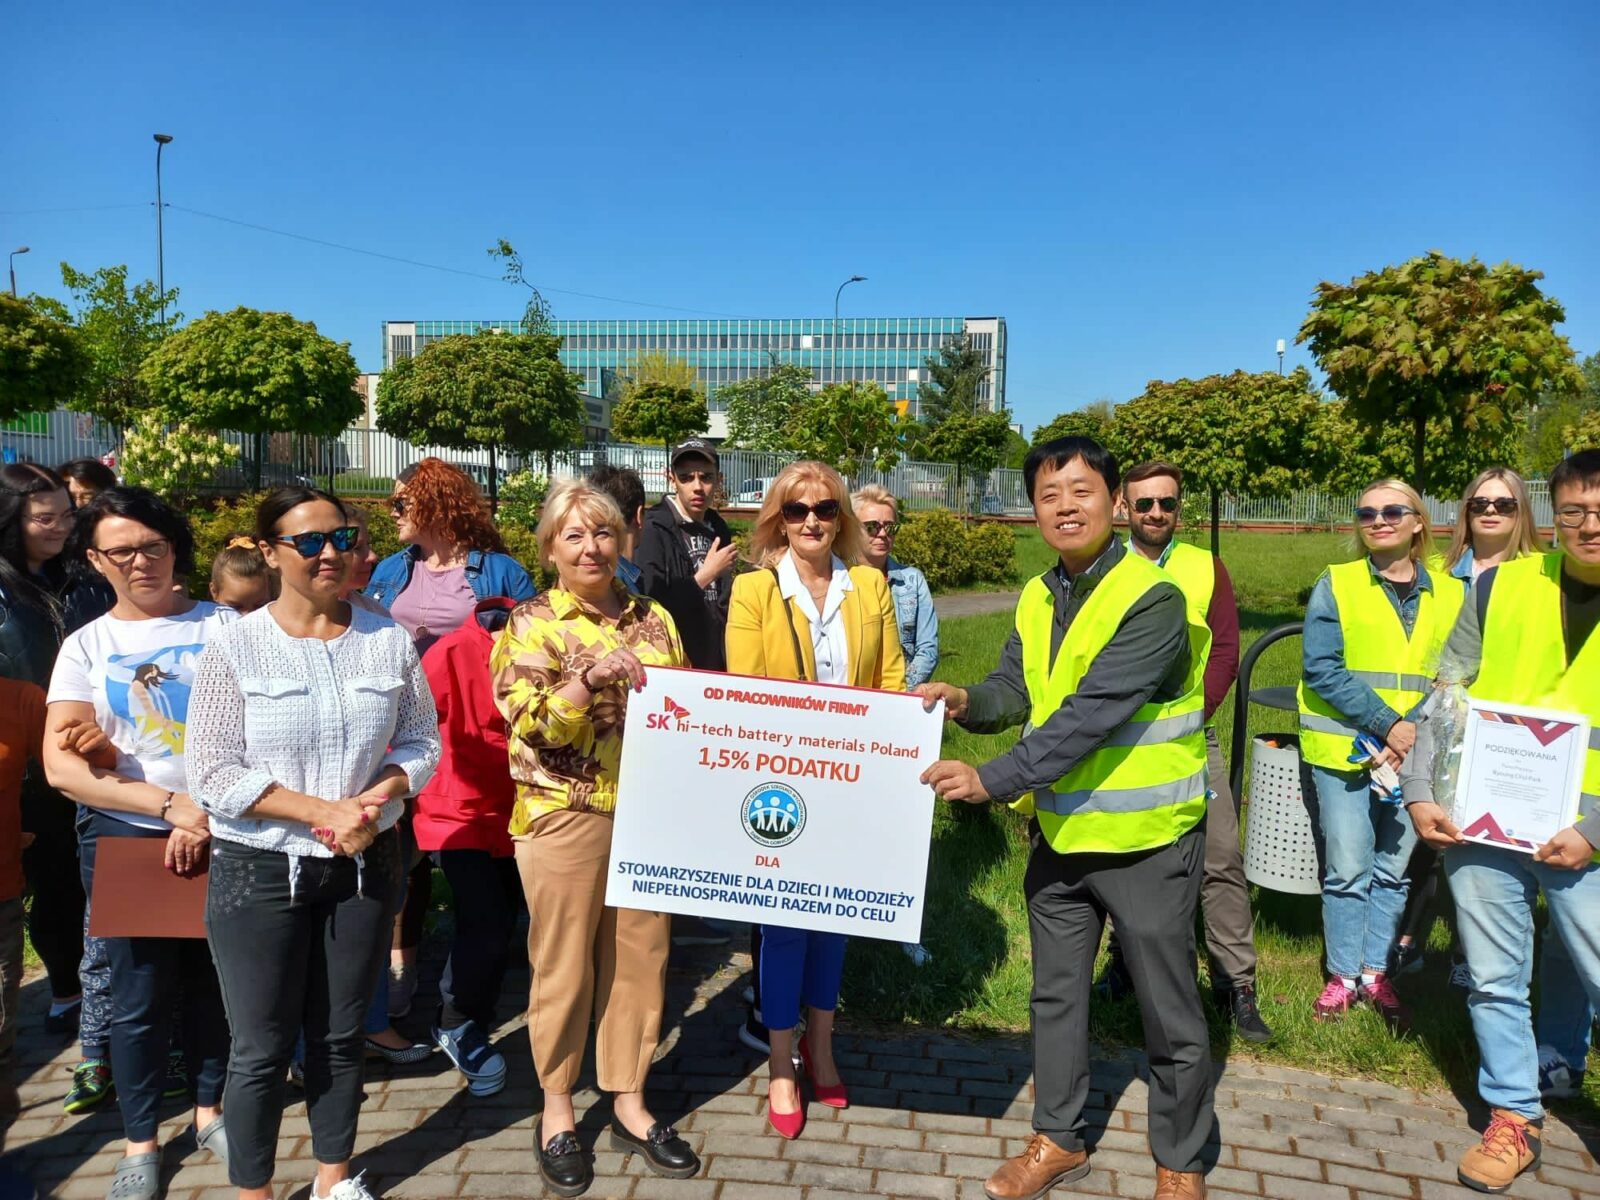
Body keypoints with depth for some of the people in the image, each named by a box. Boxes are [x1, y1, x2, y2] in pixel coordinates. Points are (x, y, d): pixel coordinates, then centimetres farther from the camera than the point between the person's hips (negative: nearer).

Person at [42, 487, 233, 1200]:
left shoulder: (221, 627, 0)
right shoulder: (86, 646, 2)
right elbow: (61, 766, -7)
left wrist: (206, 820, -15)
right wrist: (174, 805, -18)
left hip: (218, 828, 0)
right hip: (123, 836, 0)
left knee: (211, 980, 12)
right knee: (139, 994, 7)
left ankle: (209, 1109, 32)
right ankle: (141, 1141, 24)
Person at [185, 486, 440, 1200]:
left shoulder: (389, 641, 0)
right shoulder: (234, 647, -8)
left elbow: (422, 742, 4)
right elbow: (212, 773, -12)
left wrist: (375, 799, -15)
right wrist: (324, 811, -18)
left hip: (365, 866, 3)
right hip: (260, 871, -2)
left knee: (341, 1035, 16)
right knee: (262, 1049, 6)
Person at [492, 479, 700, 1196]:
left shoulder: (653, 619, 8)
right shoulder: (531, 623, -4)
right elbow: (530, 722, -15)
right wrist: (593, 676, -29)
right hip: (565, 817, -4)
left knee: (640, 956, 11)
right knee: (564, 964, 7)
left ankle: (628, 1103, 27)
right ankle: (556, 1110, 26)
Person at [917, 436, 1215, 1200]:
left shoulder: (1153, 600, -20)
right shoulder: (1037, 598, 5)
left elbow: (1089, 717, -28)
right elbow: (1016, 690, 4)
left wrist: (992, 780, -29)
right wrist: (968, 700, -18)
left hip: (1145, 840, -7)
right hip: (1059, 831, 7)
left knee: (1168, 1013, 9)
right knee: (1055, 994, 18)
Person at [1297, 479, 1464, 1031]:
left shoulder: (1449, 594, 7)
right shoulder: (1336, 585, -1)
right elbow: (1321, 668, -10)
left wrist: (1415, 730, -14)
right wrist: (1385, 723, -18)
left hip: (1414, 755, 3)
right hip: (1343, 751, -2)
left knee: (1393, 868, 10)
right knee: (1348, 868, 1)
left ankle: (1376, 971, 23)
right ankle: (1343, 975, 15)